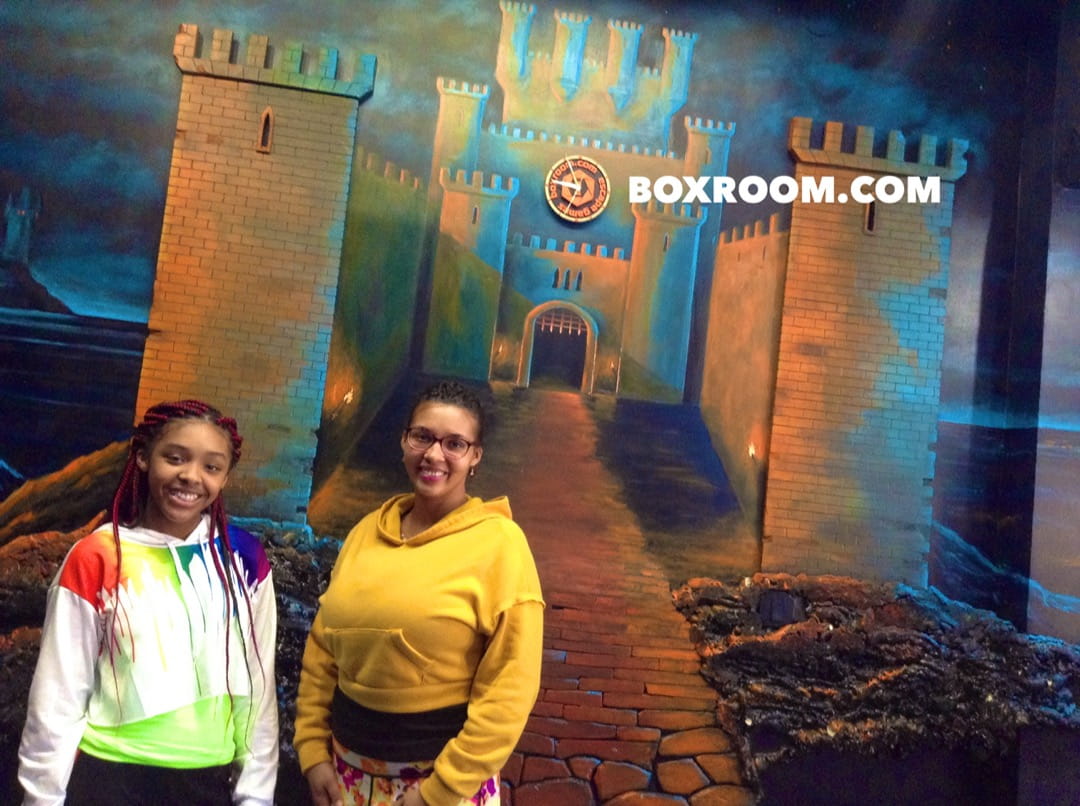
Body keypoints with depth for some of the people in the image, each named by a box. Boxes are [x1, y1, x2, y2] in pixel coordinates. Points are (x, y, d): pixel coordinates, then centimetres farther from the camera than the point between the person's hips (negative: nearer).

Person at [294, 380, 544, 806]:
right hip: (351, 762, 5)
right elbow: (322, 646, 9)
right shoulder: (367, 531, 2)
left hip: (444, 771, -5)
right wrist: (312, 747, 3)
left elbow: (510, 686, -15)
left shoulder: (498, 542, -13)